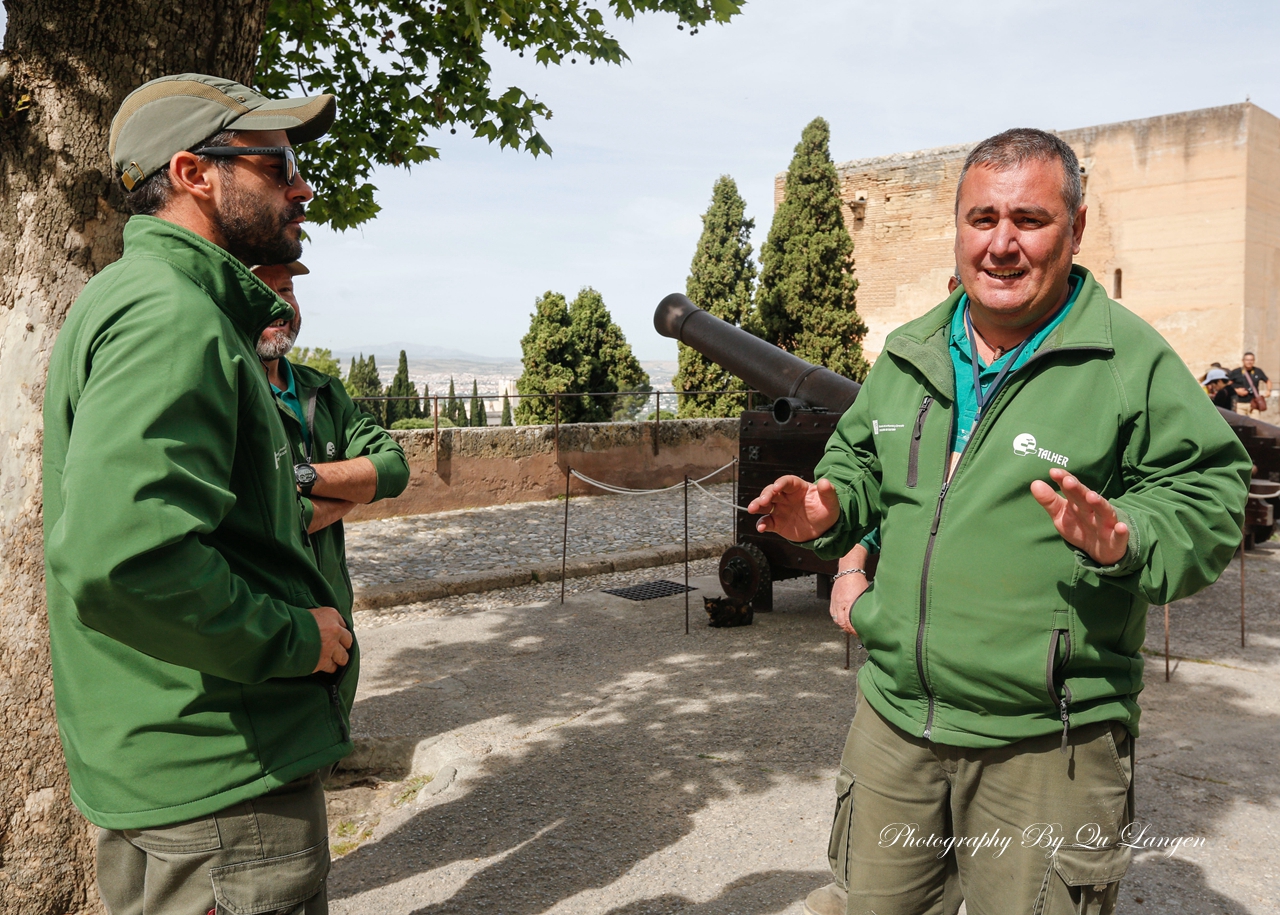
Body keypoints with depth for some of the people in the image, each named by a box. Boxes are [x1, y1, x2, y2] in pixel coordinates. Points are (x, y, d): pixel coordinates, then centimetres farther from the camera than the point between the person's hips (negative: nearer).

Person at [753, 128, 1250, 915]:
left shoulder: (1134, 360, -7)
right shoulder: (909, 355, 9)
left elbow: (1207, 497, -7)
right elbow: (861, 462, 22)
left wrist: (1128, 539, -26)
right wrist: (830, 508, 0)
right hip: (894, 718, 5)